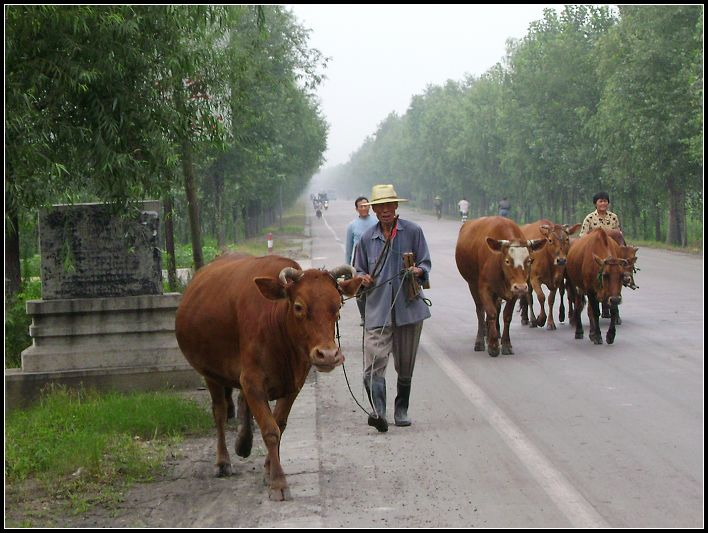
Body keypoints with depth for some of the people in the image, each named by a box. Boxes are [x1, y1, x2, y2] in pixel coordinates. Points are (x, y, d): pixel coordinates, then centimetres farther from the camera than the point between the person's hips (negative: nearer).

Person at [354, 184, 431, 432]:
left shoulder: (413, 231, 4)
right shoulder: (367, 238, 9)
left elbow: (425, 263, 5)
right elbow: (359, 270, 17)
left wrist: (418, 271, -17)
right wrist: (364, 279, -6)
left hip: (409, 307, 0)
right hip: (377, 309, 0)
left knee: (405, 364, 10)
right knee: (374, 363, -17)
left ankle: (401, 410, 27)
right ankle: (378, 412, -26)